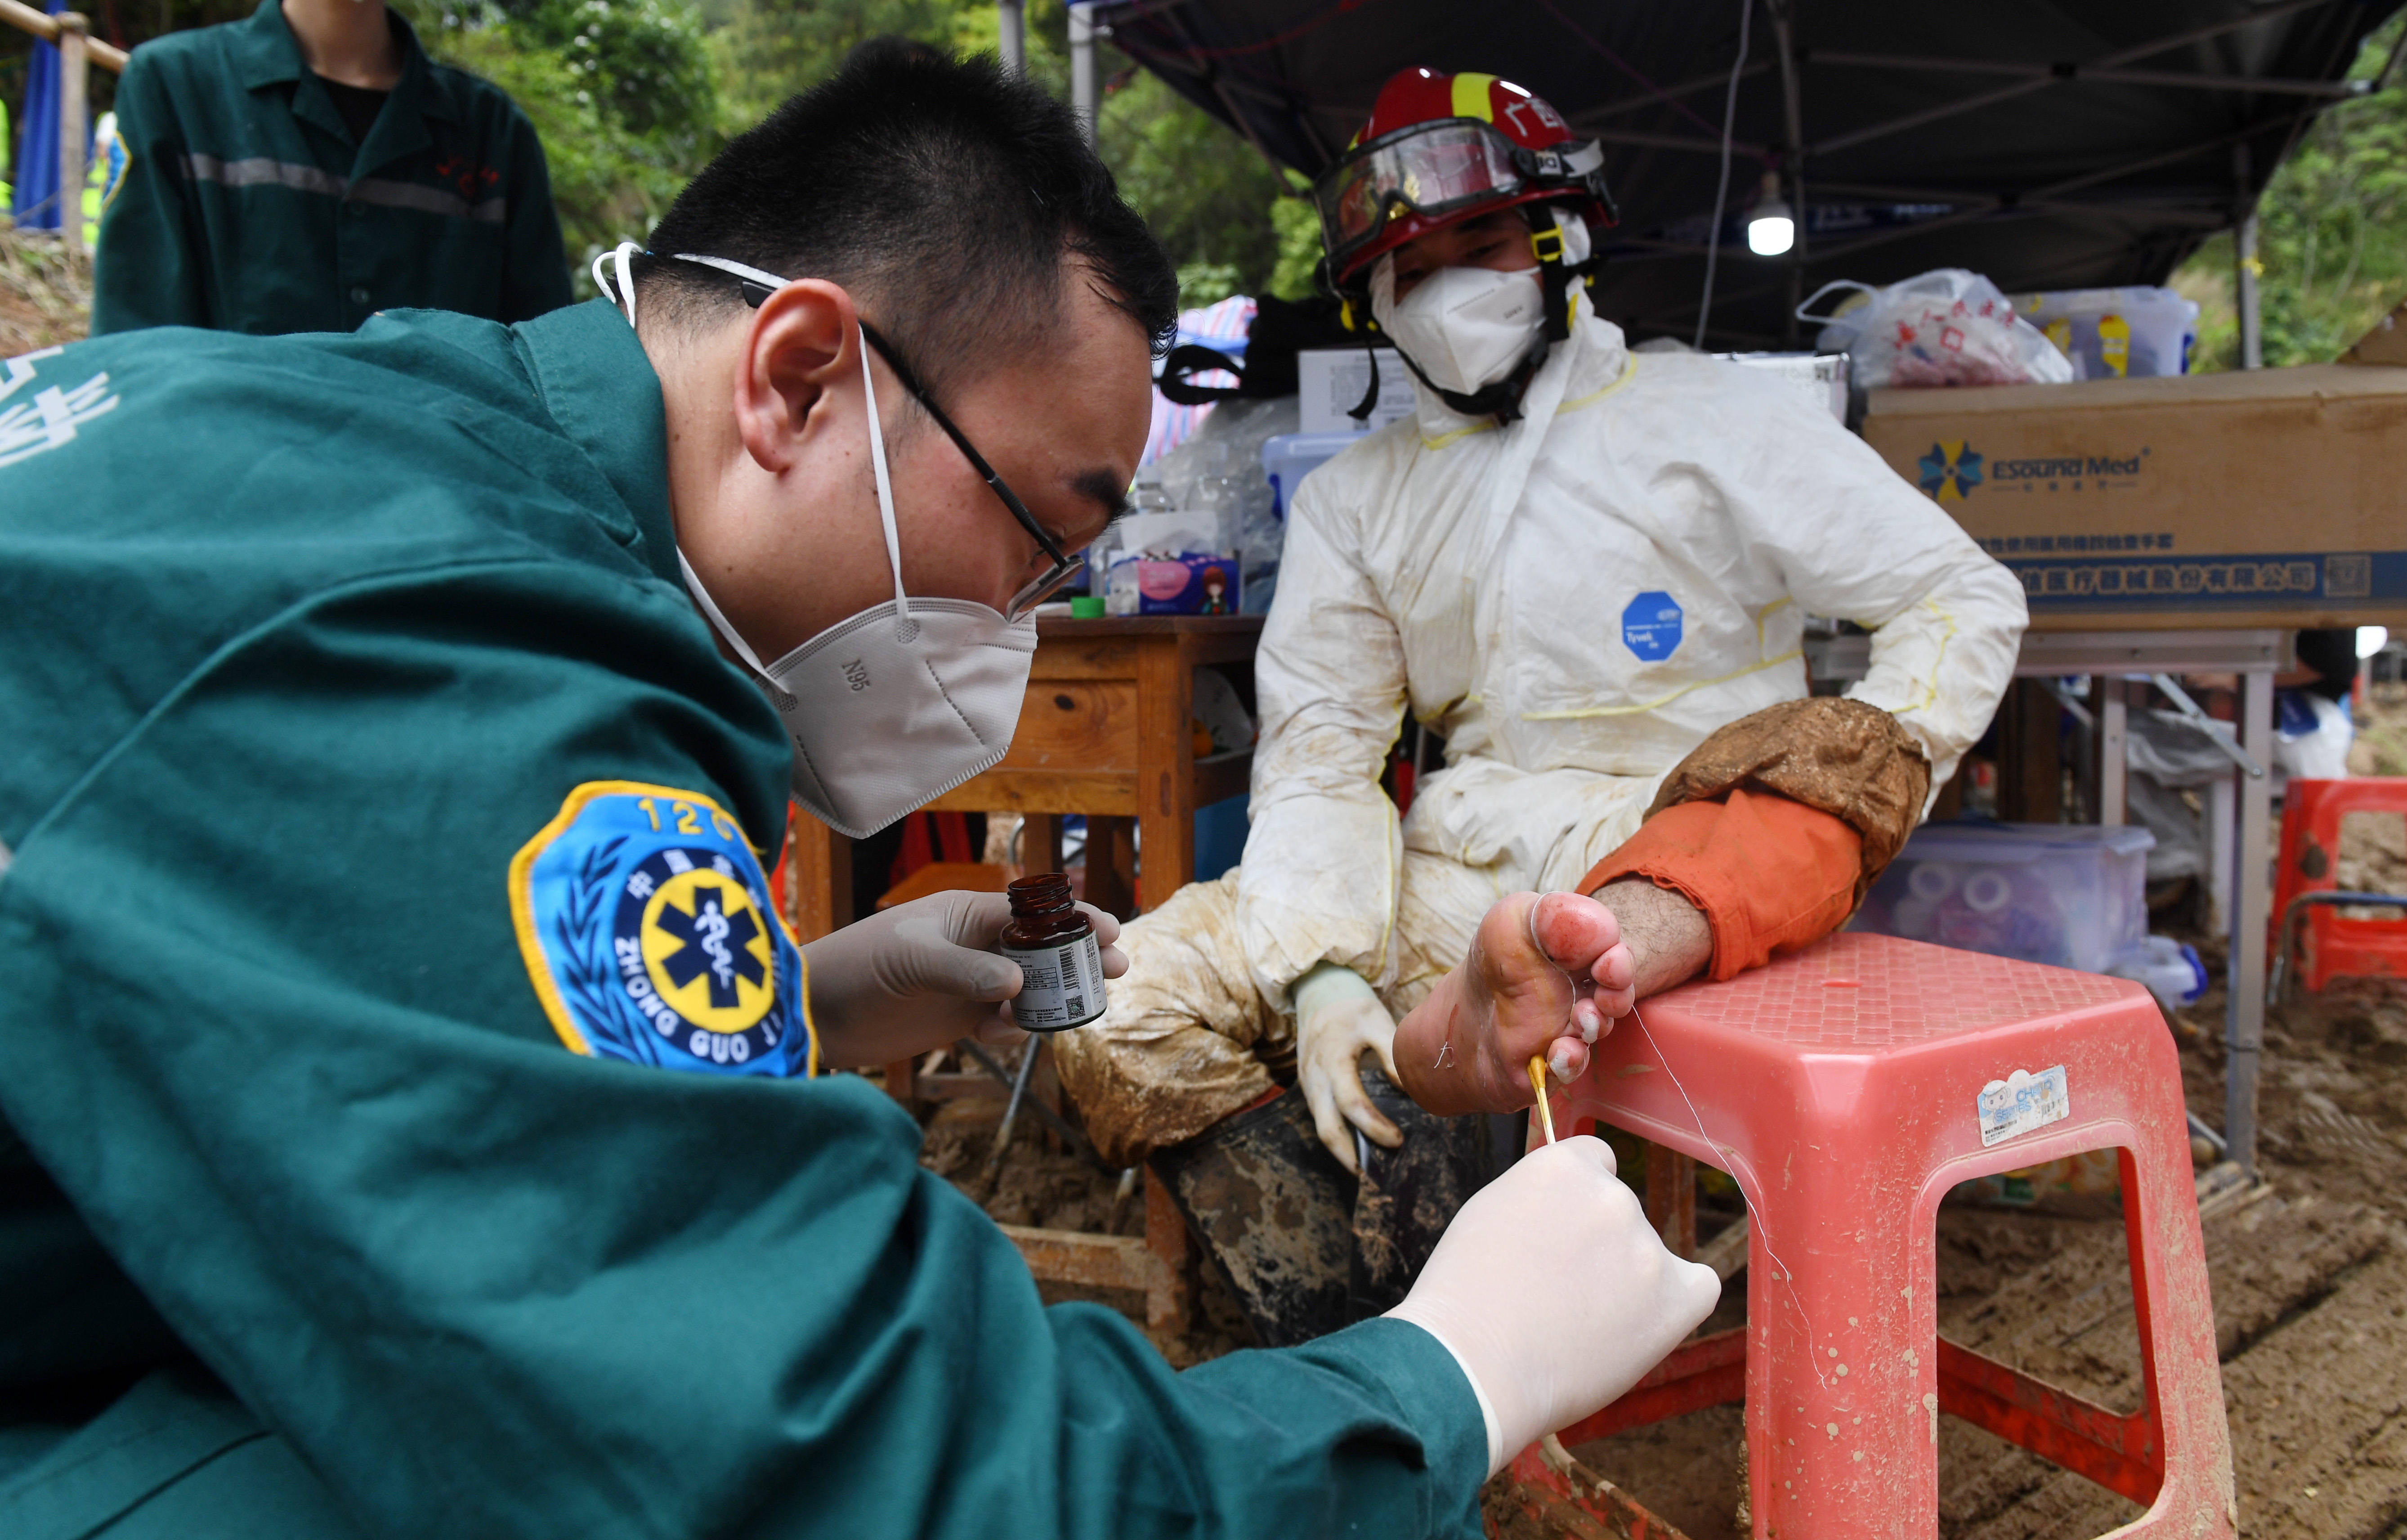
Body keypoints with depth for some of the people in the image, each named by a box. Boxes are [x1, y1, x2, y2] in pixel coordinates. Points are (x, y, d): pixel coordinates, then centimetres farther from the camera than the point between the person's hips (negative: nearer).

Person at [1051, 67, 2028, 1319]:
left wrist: (1869, 767, -13)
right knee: (1118, 1007, -14)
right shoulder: (1352, 499, 13)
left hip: (1672, 856, -3)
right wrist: (1324, 973, -14)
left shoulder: (1710, 420, 5)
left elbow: (1967, 599, 5)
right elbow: (1317, 752, 3)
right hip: (1454, 865, 4)